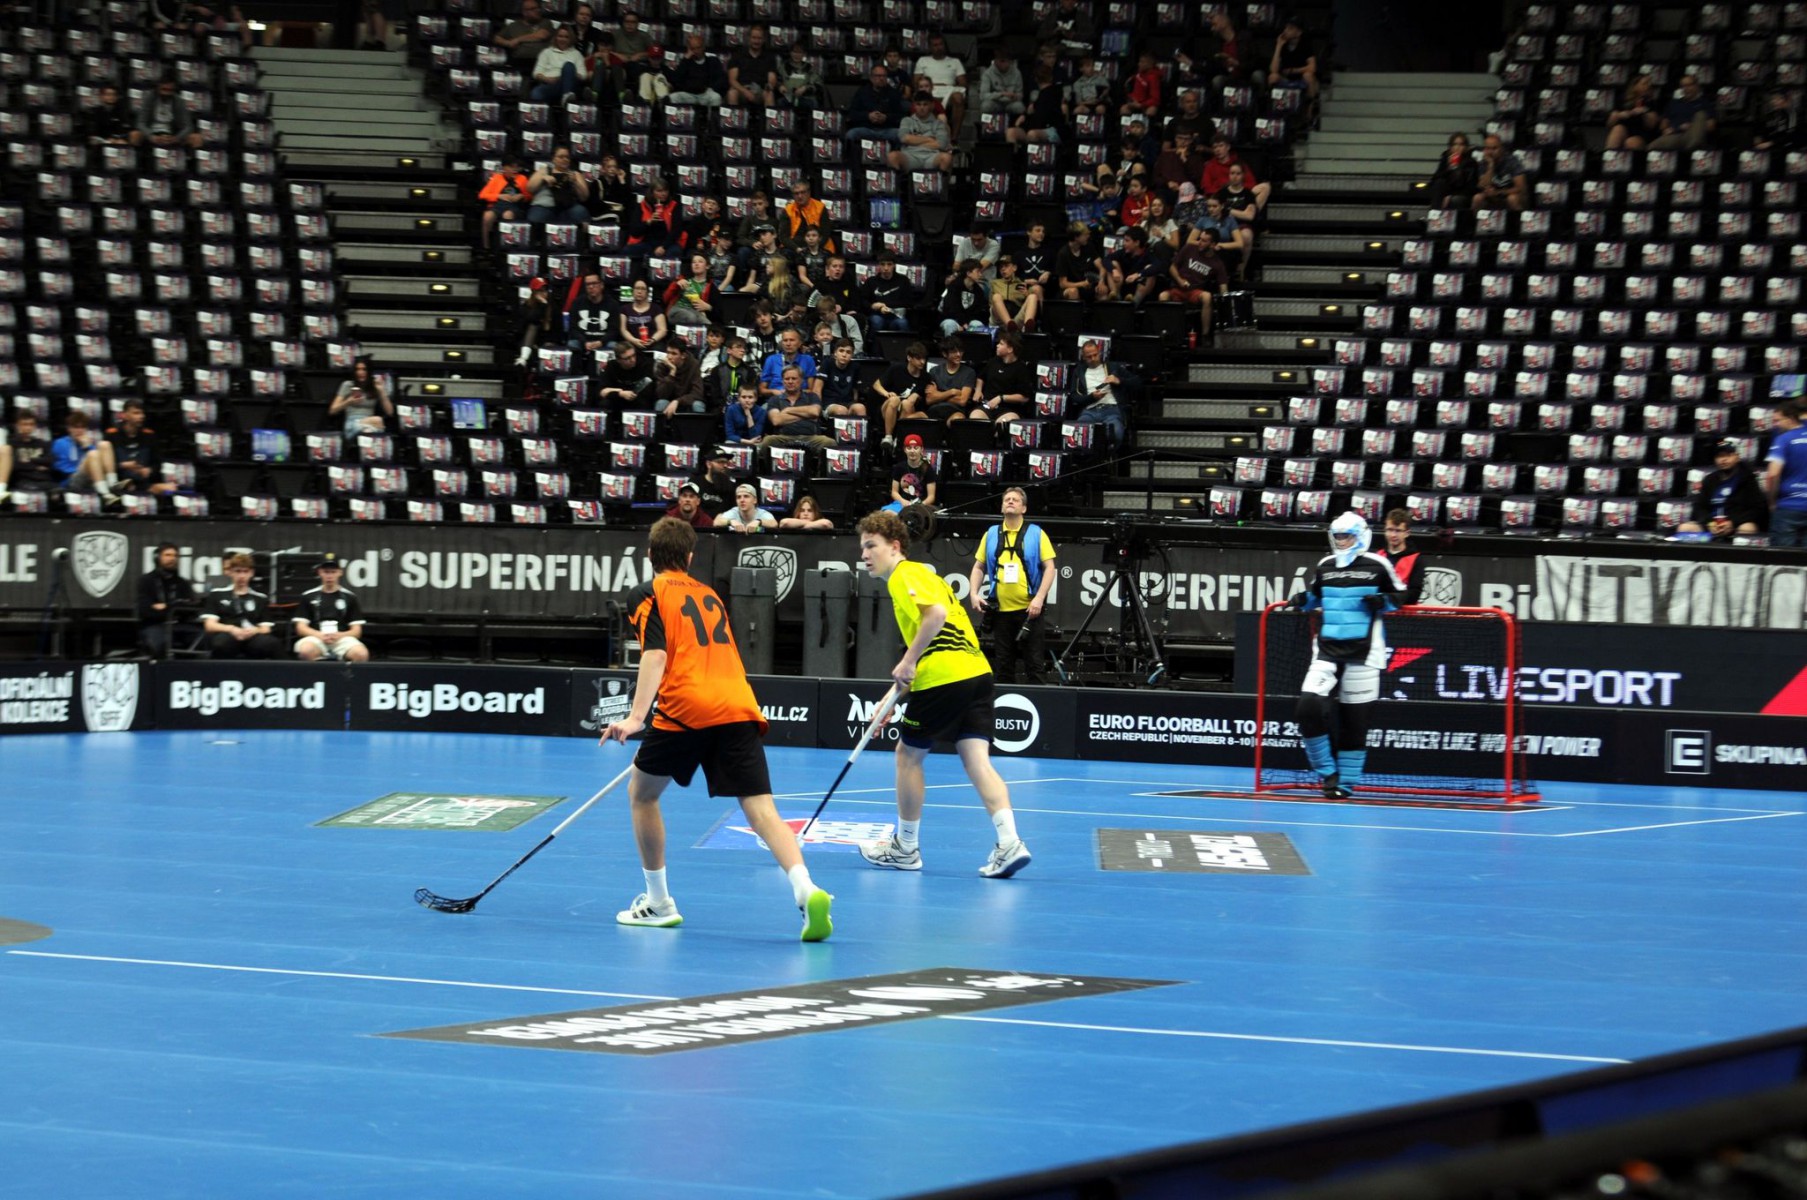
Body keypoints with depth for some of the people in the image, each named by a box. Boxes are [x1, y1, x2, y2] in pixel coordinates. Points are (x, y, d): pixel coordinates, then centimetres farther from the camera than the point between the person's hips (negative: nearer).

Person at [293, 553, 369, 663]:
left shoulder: (350, 597, 15)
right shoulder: (308, 597, 14)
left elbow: (356, 631, 11)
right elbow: (301, 628, 9)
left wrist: (339, 635, -11)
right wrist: (321, 635, -11)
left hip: (342, 638, 1)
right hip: (315, 638, 0)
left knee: (361, 653, -34)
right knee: (306, 650, -38)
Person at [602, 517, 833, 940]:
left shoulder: (649, 594, 7)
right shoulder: (709, 595, 25)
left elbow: (656, 654, -8)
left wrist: (636, 717, -17)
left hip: (685, 711, -4)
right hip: (739, 709, 4)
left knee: (641, 793, 19)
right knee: (761, 808, -5)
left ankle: (658, 902, 20)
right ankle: (806, 891, -29)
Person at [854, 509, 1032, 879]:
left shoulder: (904, 575, -4)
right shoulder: (919, 573, 25)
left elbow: (936, 614, -22)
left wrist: (908, 662, -18)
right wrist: (898, 688, 29)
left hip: (944, 679, -8)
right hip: (976, 671, 8)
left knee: (908, 754, 9)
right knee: (976, 760, 1)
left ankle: (906, 848, 19)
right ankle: (1009, 843, -15)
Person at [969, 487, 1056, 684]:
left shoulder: (1036, 534, 2)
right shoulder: (991, 534, 10)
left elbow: (1049, 567, -2)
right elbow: (978, 567, 15)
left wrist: (1039, 598, -14)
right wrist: (973, 593, 0)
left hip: (1029, 610, -3)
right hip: (1000, 610, 3)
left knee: (1035, 664, -2)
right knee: (1003, 666, 8)